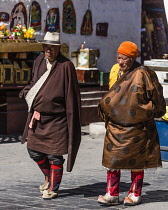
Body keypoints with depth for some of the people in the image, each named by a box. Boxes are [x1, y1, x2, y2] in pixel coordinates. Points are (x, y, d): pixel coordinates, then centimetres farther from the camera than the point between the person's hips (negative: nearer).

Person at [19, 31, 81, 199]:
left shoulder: (66, 66, -12)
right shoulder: (39, 61, 6)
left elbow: (71, 95, -11)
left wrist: (71, 120, -12)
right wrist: (26, 91, 4)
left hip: (56, 119, -6)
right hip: (37, 116, 7)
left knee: (54, 155, 2)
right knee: (34, 151, 13)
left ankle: (53, 188, 16)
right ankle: (49, 177, 37)